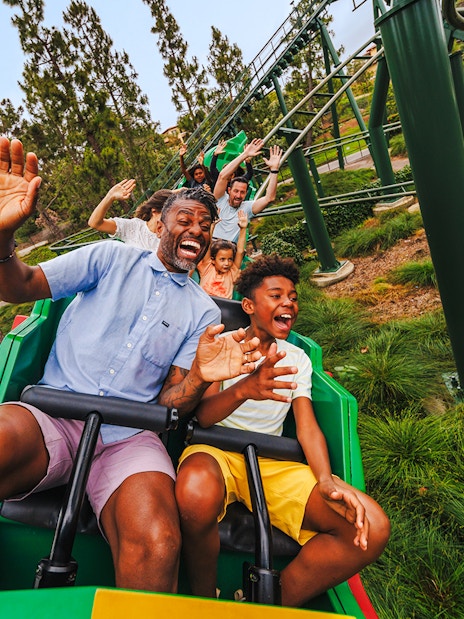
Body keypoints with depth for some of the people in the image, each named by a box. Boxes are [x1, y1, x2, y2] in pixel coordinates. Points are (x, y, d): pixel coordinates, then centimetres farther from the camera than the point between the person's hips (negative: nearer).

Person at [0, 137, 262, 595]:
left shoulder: (203, 312, 12)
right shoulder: (111, 258, 10)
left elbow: (170, 401, 7)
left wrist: (199, 378, -17)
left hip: (129, 437, 1)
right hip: (54, 413, 0)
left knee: (157, 543, -29)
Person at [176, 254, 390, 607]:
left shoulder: (298, 359, 11)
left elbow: (307, 425, 1)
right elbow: (203, 415, -14)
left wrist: (326, 479, -21)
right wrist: (244, 389, -38)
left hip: (272, 463, 4)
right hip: (216, 449, -3)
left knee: (373, 529, -16)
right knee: (197, 491, -41)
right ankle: (204, 601, -8)